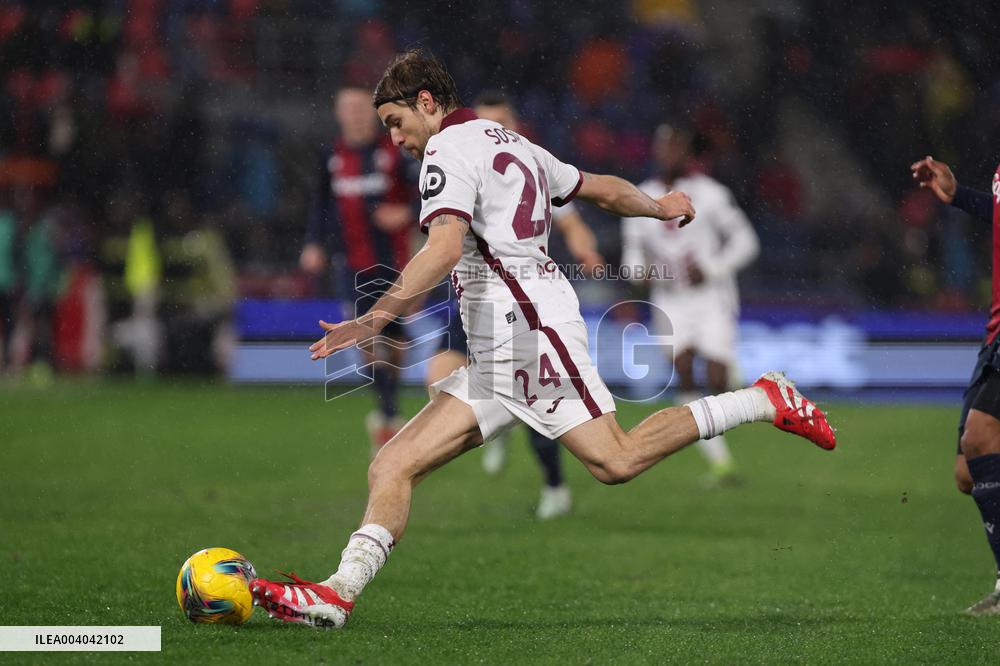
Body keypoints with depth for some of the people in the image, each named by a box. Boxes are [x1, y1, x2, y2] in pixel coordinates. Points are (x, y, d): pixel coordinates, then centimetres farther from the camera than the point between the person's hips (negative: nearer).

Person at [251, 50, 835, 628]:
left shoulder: (448, 149, -3)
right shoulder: (513, 143, 25)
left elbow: (443, 250, -18)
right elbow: (605, 190, 36)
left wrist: (376, 318, -22)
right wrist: (660, 207, 55)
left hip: (529, 323, -10)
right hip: (496, 362, 10)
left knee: (616, 461, -19)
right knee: (393, 467, 0)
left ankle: (765, 401, -6)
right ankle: (338, 594, -12)